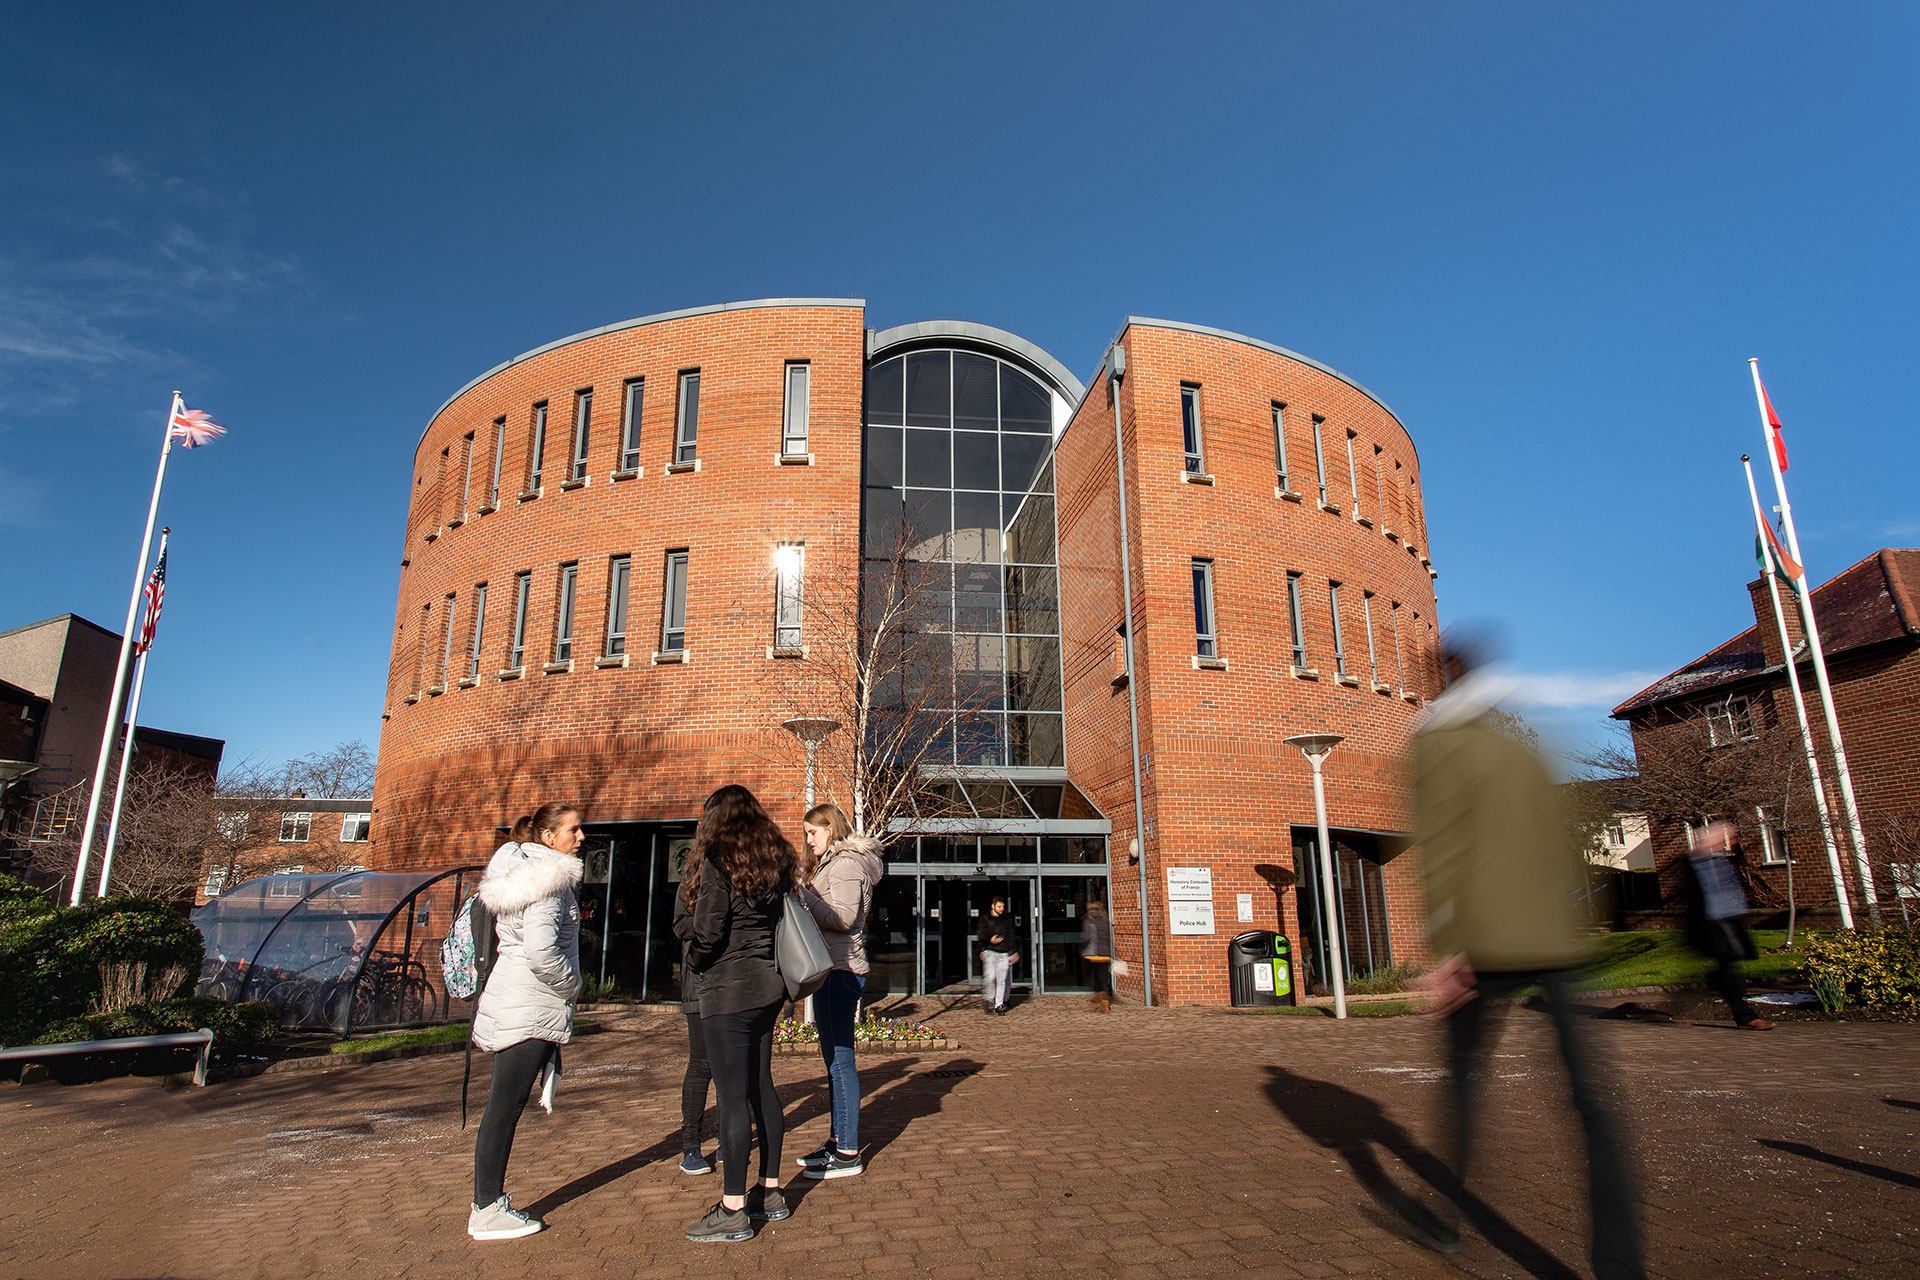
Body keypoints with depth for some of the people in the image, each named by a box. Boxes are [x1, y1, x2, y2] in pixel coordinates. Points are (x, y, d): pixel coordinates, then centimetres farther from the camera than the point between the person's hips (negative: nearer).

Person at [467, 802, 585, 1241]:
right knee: (505, 1106, -3)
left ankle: (490, 1204, 23)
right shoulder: (548, 879, -17)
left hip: (519, 1004, 11)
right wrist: (572, 986, -11)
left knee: (504, 1106, 15)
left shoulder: (525, 870, 16)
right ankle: (487, 1212, 5)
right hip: (530, 1008, -11)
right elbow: (541, 949, -28)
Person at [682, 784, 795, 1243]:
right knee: (761, 1086, 15)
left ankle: (733, 1210, 4)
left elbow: (708, 933, -14)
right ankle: (770, 1192, 24)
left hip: (729, 988, -7)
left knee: (732, 1094, -2)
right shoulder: (774, 860, 9)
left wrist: (694, 960, 4)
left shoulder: (719, 861, -12)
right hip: (767, 985, 8)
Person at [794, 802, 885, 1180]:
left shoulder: (846, 863, -11)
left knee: (840, 1060, -6)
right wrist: (802, 897, 10)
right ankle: (838, 1138, 25)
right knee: (834, 1059, 16)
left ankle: (848, 1153, 1)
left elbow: (844, 918, -21)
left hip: (840, 971, -11)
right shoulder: (835, 862, 20)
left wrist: (802, 897, -18)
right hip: (834, 969, 11)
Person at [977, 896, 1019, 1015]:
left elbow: (1011, 937, 12)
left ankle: (999, 1005, 11)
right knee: (990, 977, -14)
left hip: (1004, 953, 2)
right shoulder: (985, 919, 5)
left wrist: (1014, 952, 4)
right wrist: (990, 940, -17)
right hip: (990, 952, -2)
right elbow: (982, 936, 2)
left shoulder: (1007, 919, 12)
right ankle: (989, 999, 7)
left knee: (1002, 980, 1)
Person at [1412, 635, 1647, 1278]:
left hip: (1488, 942, -4)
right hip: (1554, 942, 4)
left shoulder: (1434, 743, -3)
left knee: (1464, 1077, 12)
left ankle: (1448, 1216, 25)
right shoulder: (1520, 749, 16)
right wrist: (1565, 936, 25)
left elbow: (1441, 851, -12)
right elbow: (1564, 852, 19)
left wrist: (1446, 952, -14)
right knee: (1588, 1098, 2)